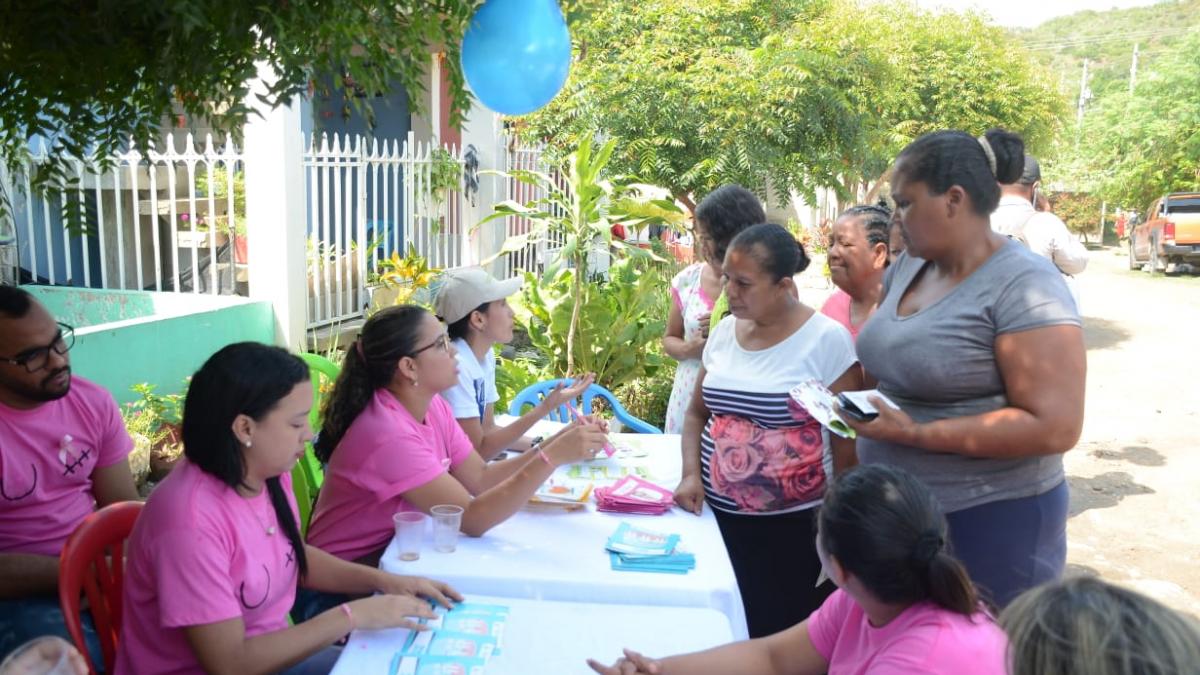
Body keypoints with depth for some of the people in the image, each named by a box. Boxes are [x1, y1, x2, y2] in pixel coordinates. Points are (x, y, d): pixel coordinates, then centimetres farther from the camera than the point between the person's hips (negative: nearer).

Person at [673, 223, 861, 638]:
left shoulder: (826, 339, -11)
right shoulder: (725, 331, 5)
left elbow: (847, 439, -7)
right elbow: (698, 412, 15)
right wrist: (691, 474, -1)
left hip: (793, 525, -4)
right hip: (718, 515, 5)